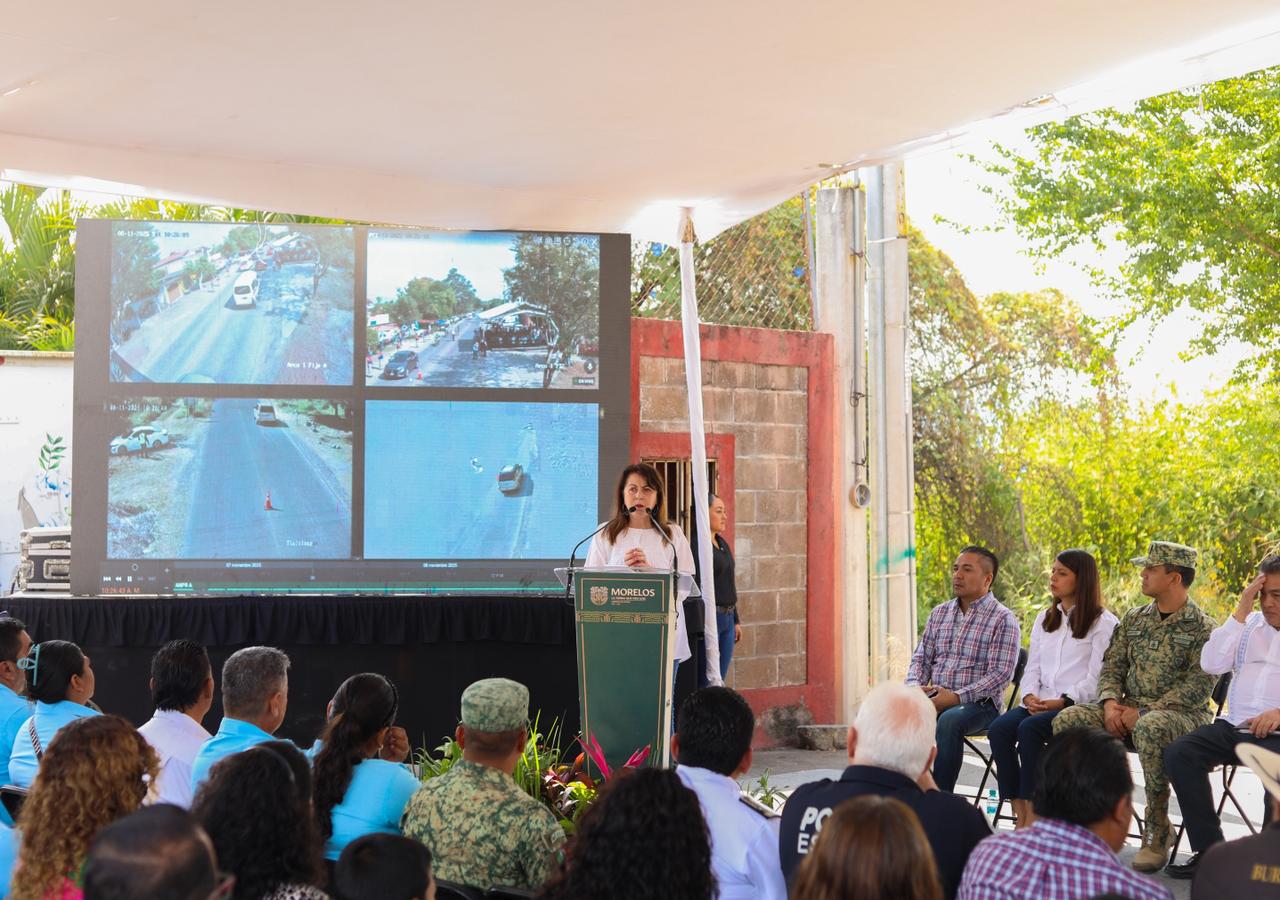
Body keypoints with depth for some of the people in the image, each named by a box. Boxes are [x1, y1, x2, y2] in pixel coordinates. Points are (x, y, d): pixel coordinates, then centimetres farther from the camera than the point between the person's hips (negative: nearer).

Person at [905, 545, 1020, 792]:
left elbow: (1001, 673, -10)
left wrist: (957, 697, -19)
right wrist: (914, 687, -3)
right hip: (934, 698, 5)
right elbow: (921, 658, 19)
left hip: (978, 702, -5)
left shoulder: (1003, 619, -2)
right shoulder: (939, 613, 18)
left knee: (949, 720, -38)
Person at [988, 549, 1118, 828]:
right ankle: (1020, 815, -25)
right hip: (1040, 703, 6)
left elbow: (1096, 678, -7)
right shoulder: (1044, 619, 24)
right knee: (999, 728, -24)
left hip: (1078, 706, -6)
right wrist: (1030, 695, -2)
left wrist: (1063, 701, -18)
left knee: (1029, 729, -33)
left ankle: (1033, 813, -27)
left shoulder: (1104, 622, 2)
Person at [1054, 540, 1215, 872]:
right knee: (1068, 719, -16)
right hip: (1131, 711, 6)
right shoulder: (1134, 619, 15)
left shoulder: (1201, 627, -5)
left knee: (1150, 728, -41)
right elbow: (1112, 666, 13)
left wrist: (1143, 712, -20)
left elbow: (1198, 687, -14)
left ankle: (1157, 830, -27)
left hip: (1182, 713, -6)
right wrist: (1110, 702, -9)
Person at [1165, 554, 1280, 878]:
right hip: (1235, 726, 4)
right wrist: (1241, 611, 1)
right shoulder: (1249, 625, 17)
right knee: (1178, 753, -20)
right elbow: (1211, 664, 4)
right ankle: (1209, 851, -15)